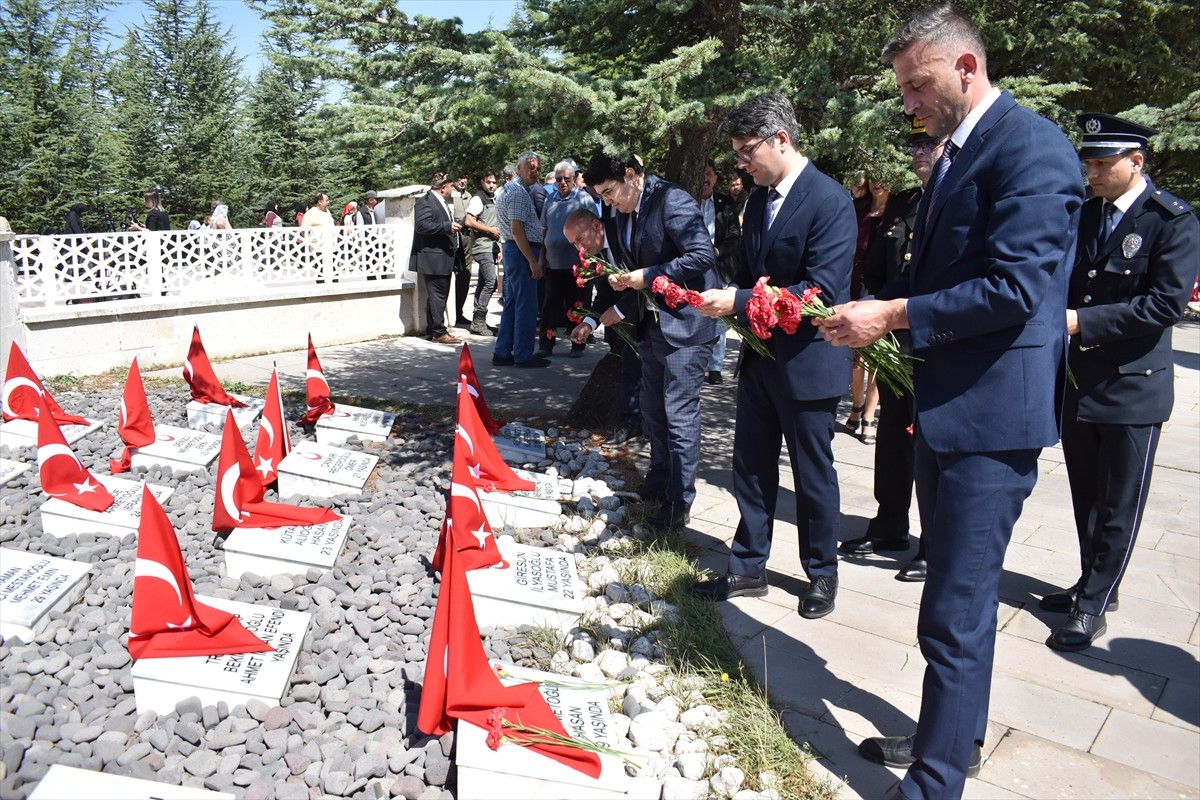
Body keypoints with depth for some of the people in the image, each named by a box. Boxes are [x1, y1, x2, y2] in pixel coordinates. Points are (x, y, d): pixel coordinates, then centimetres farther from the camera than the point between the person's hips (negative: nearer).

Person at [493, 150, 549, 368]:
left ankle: (503, 352, 17)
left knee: (513, 303, 13)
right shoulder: (518, 192, -14)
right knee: (526, 305, -5)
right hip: (522, 251, -11)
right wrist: (533, 262, -22)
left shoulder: (510, 189, 18)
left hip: (513, 250, 11)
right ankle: (523, 355, 1)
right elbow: (517, 230, -22)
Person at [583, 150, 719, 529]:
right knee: (652, 410, 18)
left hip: (685, 323, -9)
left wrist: (648, 276, -22)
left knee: (679, 414, -4)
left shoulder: (673, 201, -17)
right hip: (652, 324, 9)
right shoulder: (621, 215, 9)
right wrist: (622, 279, 0)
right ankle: (658, 480, 36)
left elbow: (703, 256, -24)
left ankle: (679, 503, 7)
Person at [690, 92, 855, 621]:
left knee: (813, 473, 9)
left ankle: (822, 573, 29)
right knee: (751, 467, 13)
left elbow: (821, 291, -23)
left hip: (808, 361, -7)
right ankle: (747, 568, 27)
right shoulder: (758, 200, 8)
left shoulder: (829, 201, -17)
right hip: (761, 355, 7)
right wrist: (725, 297, -7)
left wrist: (740, 302, -25)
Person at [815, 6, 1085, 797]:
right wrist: (881, 313, 5)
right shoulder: (958, 153, 16)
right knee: (956, 593, 21)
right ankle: (956, 734, 38)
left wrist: (895, 313, -18)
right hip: (945, 404, 10)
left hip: (990, 412, -10)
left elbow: (1014, 288, -22)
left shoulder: (1032, 147, -13)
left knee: (957, 611, -4)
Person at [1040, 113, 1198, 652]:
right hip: (1077, 379, 6)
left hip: (1132, 385, -6)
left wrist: (1081, 321, -21)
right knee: (1085, 497, 17)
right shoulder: (1083, 213, 8)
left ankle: (1093, 605, 17)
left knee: (1118, 505, 6)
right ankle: (1093, 584, 33)